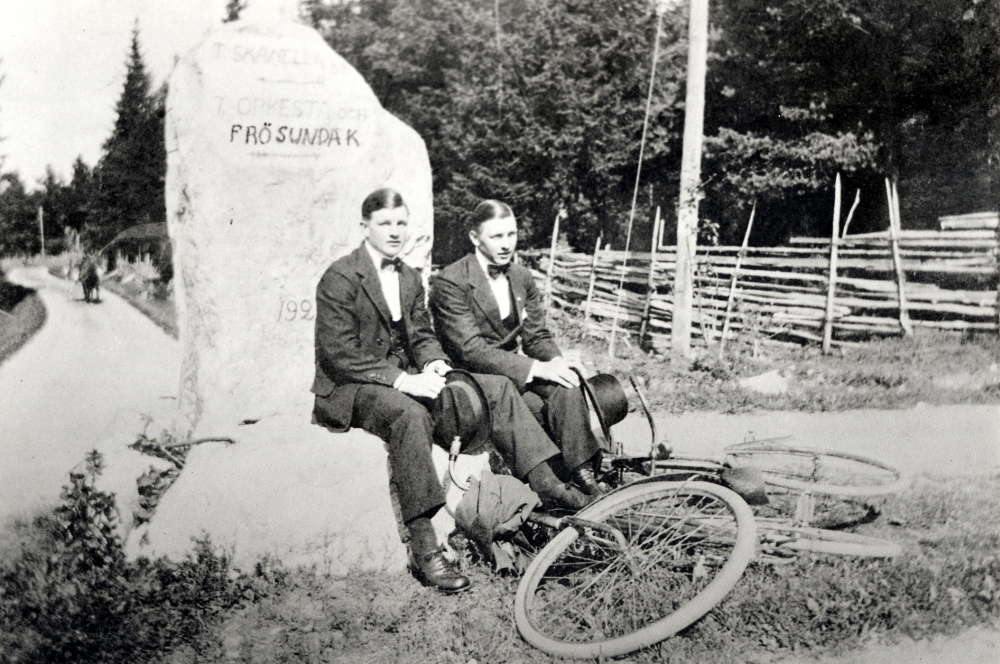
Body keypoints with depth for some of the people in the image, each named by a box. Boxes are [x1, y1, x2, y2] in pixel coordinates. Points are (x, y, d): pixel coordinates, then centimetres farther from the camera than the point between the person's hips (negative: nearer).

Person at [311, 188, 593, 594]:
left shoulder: (409, 278, 15)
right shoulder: (339, 278, -11)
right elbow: (338, 355, -18)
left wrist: (434, 362, -10)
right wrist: (402, 380, -27)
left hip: (406, 378, 8)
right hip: (351, 389, -7)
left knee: (495, 388, -9)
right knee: (410, 414, -40)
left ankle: (545, 484, -10)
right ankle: (424, 551, -39)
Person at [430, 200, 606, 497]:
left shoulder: (522, 278, 10)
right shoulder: (450, 283, -13)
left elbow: (537, 337, 10)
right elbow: (471, 350, -21)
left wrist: (558, 362, -14)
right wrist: (536, 368, -28)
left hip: (514, 370, 6)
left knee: (567, 387, -24)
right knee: (535, 407, -30)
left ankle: (581, 473, -25)